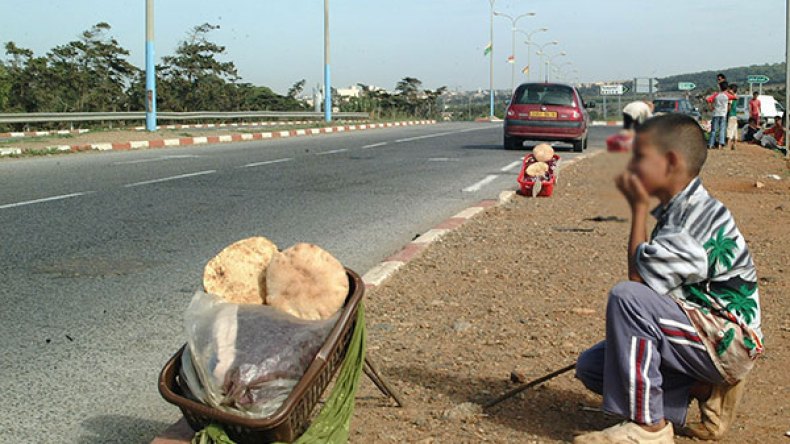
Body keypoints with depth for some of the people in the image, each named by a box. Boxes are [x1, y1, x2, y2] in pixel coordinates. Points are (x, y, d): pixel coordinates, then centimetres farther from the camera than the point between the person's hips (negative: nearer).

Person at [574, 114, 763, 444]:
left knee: (625, 297, -28)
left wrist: (638, 209, -13)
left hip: (729, 343, -10)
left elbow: (640, 280, -21)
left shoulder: (701, 216, -20)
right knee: (591, 366, 4)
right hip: (702, 338, 10)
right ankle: (704, 390, 4)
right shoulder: (676, 212, 10)